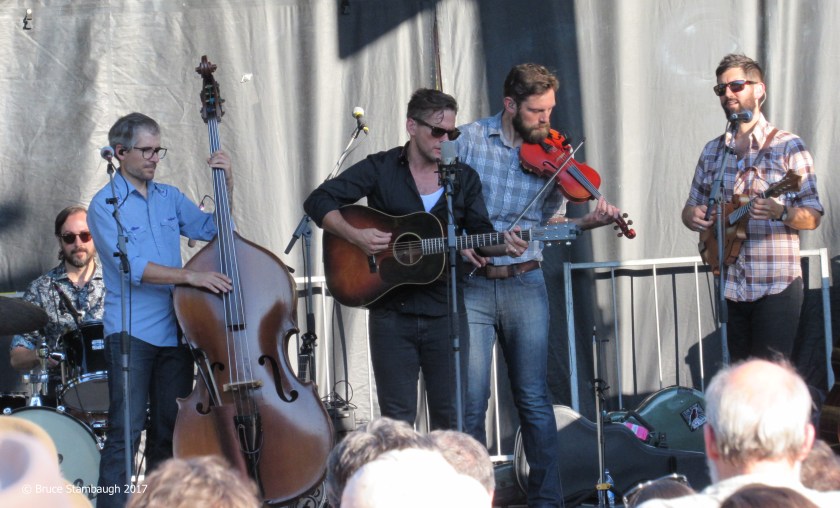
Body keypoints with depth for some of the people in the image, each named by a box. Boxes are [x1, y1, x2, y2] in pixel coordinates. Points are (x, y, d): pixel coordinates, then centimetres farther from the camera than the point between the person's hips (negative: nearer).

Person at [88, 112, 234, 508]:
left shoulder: (169, 197, 13)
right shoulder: (105, 204, -6)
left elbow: (213, 229, 14)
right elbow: (131, 266, -17)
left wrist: (226, 185, 0)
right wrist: (189, 276, -25)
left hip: (175, 330, 6)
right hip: (130, 332, -6)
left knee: (171, 430, 9)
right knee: (126, 432, -11)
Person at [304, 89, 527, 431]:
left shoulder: (464, 178, 9)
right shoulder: (380, 169, 0)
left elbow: (479, 235, 9)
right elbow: (318, 201, -3)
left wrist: (504, 246, -12)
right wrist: (355, 235, -17)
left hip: (445, 310, 2)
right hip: (391, 310, -2)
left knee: (451, 415, 5)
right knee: (398, 419, 2)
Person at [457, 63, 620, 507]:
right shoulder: (469, 140, -1)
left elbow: (550, 222, 10)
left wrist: (587, 222, -8)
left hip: (524, 284, 2)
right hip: (472, 286, -2)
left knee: (534, 400, 2)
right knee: (470, 401, -3)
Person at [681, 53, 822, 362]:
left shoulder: (787, 147, -3)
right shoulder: (712, 151, 13)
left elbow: (812, 217, -5)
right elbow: (691, 207, 19)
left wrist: (780, 212, -26)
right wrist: (693, 216, -5)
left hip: (776, 287, -5)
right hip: (729, 287, 5)